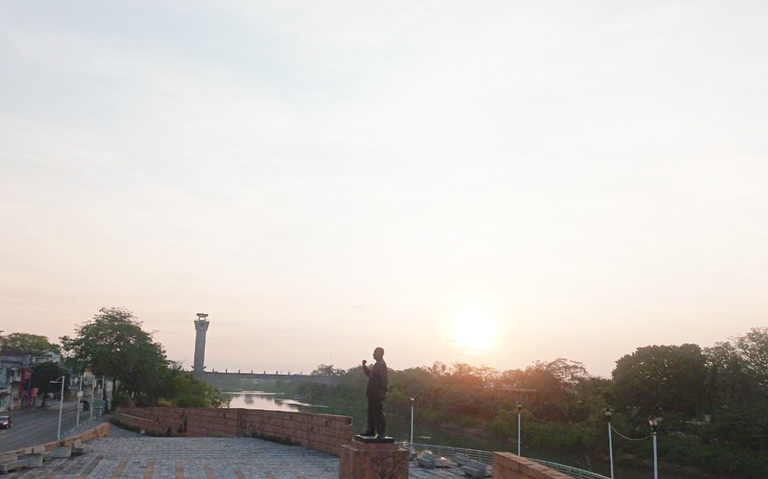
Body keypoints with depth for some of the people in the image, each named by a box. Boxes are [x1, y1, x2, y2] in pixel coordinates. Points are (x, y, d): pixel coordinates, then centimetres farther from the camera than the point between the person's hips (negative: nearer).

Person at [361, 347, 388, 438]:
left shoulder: (381, 365, -14)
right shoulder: (377, 364, 18)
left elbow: (383, 379, -20)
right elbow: (369, 374, 28)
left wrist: (382, 391, -23)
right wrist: (364, 365, 19)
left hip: (377, 393, -10)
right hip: (373, 393, 10)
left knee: (378, 412, -7)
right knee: (371, 412, 14)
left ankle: (381, 432, -4)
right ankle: (371, 431, 21)